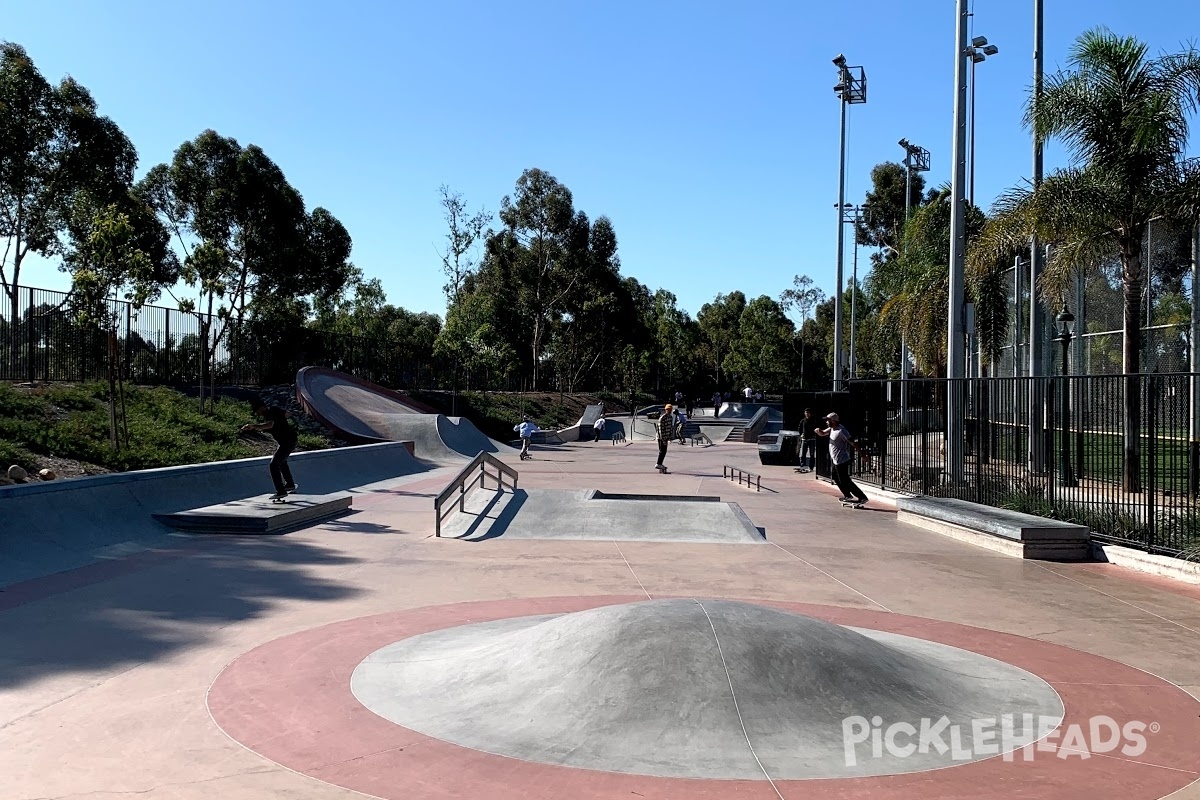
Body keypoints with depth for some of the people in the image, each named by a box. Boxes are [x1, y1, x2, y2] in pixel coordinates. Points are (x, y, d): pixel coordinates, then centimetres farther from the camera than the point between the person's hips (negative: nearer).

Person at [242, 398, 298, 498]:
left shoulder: (270, 414, -25)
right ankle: (290, 484, 44)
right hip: (290, 438, 11)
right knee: (282, 462, 30)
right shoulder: (274, 409, 3)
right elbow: (286, 414, 22)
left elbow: (269, 425, -47)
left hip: (287, 442, -11)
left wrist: (253, 426, -50)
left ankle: (281, 491, -10)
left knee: (274, 465, -11)